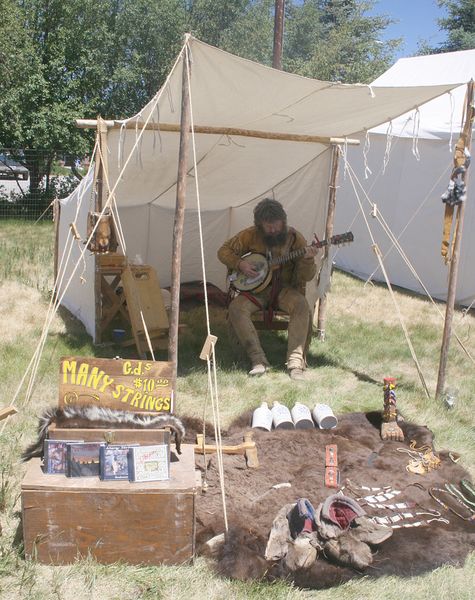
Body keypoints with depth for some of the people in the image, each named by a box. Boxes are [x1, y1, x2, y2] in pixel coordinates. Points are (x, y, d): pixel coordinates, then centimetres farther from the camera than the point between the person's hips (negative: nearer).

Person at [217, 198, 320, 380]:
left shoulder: (294, 238, -6)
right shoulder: (250, 235, -4)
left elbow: (306, 277, -8)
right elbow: (224, 251, 6)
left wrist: (308, 260, -30)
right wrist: (240, 264, -12)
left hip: (285, 288, -1)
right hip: (257, 289, 1)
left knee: (301, 306, -33)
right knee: (235, 308, -28)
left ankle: (295, 363, -30)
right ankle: (258, 360, -25)